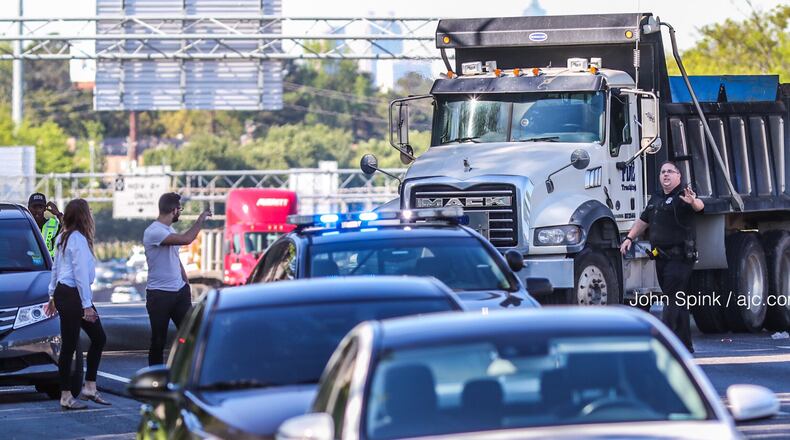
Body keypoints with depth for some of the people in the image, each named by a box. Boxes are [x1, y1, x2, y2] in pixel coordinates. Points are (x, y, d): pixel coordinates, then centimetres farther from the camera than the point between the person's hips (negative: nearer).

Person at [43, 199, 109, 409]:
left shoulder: (63, 238, 14)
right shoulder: (78, 239, -15)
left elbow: (56, 268, 21)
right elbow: (80, 273, -17)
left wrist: (53, 296, 27)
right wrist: (86, 304, -16)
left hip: (62, 293, 10)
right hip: (71, 295, -10)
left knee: (98, 337, 11)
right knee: (69, 345, -4)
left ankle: (89, 388, 14)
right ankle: (66, 396, 2)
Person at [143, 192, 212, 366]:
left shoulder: (170, 231, 12)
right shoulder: (153, 232, -18)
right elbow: (185, 239, -29)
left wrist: (186, 283, 16)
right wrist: (201, 219, -16)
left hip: (179, 292, 8)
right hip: (159, 294, -8)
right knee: (158, 340, 2)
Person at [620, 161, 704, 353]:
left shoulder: (682, 195, -8)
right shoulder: (656, 199, 18)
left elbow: (699, 206, -29)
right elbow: (643, 221, 29)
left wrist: (693, 202, -51)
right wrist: (629, 238, 17)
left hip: (679, 256, -8)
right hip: (661, 257, 8)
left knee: (672, 301, -11)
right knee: (676, 301, 13)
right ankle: (685, 345, 19)